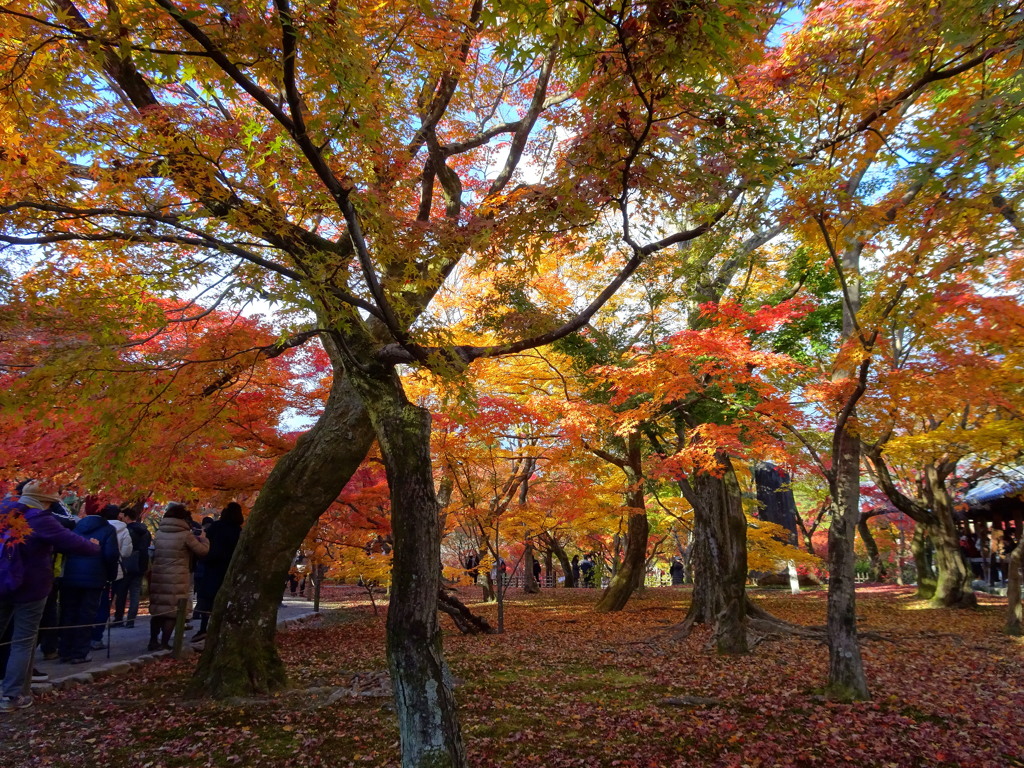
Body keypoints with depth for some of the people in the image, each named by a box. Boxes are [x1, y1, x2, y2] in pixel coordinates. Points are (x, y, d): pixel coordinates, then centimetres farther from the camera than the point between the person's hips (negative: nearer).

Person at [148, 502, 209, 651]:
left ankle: (153, 641, 22)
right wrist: (203, 538, 14)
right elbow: (203, 551, -5)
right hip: (177, 578, -5)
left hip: (158, 576, 6)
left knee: (157, 609, 16)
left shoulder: (159, 533, 5)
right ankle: (164, 643, 4)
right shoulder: (186, 534, -11)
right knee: (173, 611, 3)